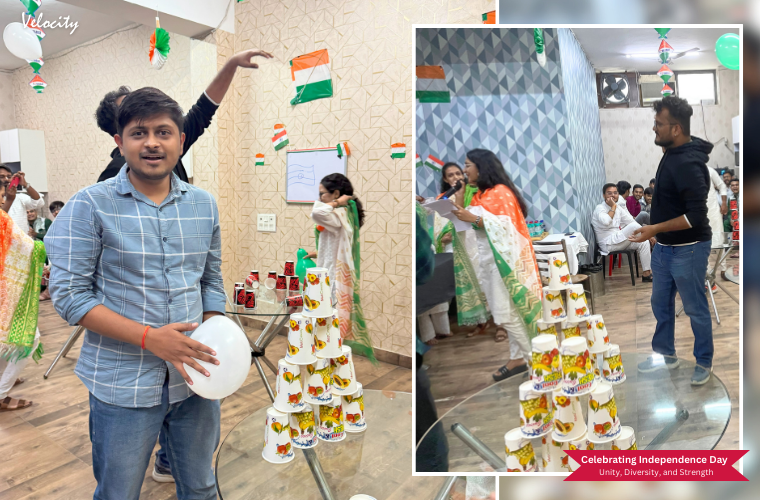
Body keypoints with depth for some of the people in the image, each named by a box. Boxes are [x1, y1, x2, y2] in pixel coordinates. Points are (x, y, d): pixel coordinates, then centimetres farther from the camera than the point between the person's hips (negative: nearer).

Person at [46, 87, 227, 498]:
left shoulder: (204, 205, 4)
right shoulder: (90, 206, -8)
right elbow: (68, 295, -12)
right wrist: (148, 337, -21)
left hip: (195, 380, 4)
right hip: (124, 386, -3)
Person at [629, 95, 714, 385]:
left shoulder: (688, 164, -25)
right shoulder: (673, 153, 5)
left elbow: (696, 215, -27)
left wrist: (655, 229, -26)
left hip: (688, 249, -9)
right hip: (665, 247, 9)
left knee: (695, 309, 8)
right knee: (661, 303, 18)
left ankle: (704, 363, 28)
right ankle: (666, 355, 35)